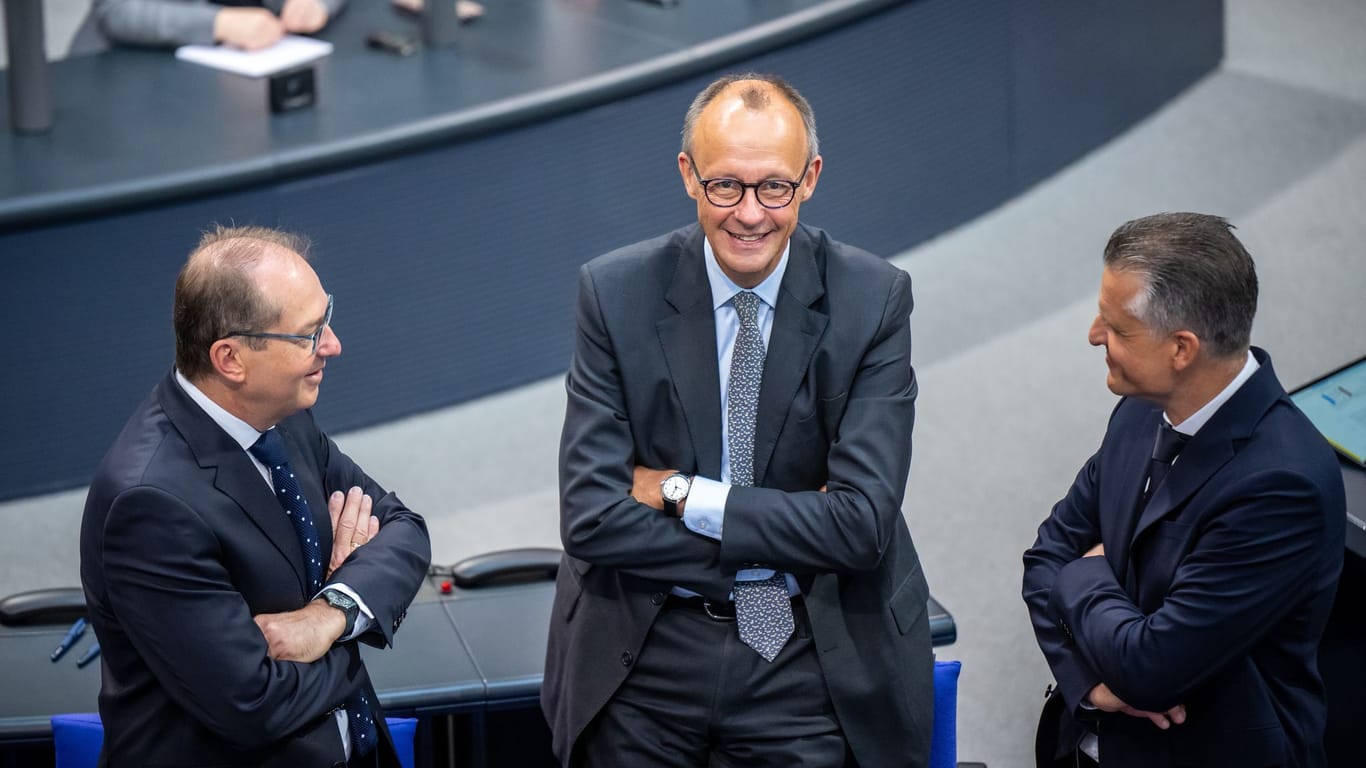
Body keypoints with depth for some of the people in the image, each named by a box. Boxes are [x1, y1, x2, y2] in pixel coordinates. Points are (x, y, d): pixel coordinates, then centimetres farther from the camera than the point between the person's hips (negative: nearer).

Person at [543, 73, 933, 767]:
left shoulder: (872, 299, -8)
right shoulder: (616, 292, -7)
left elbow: (863, 523, -17)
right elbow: (591, 518, -14)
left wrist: (683, 494, -16)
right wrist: (789, 537, -17)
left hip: (813, 663, 0)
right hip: (644, 659, 1)